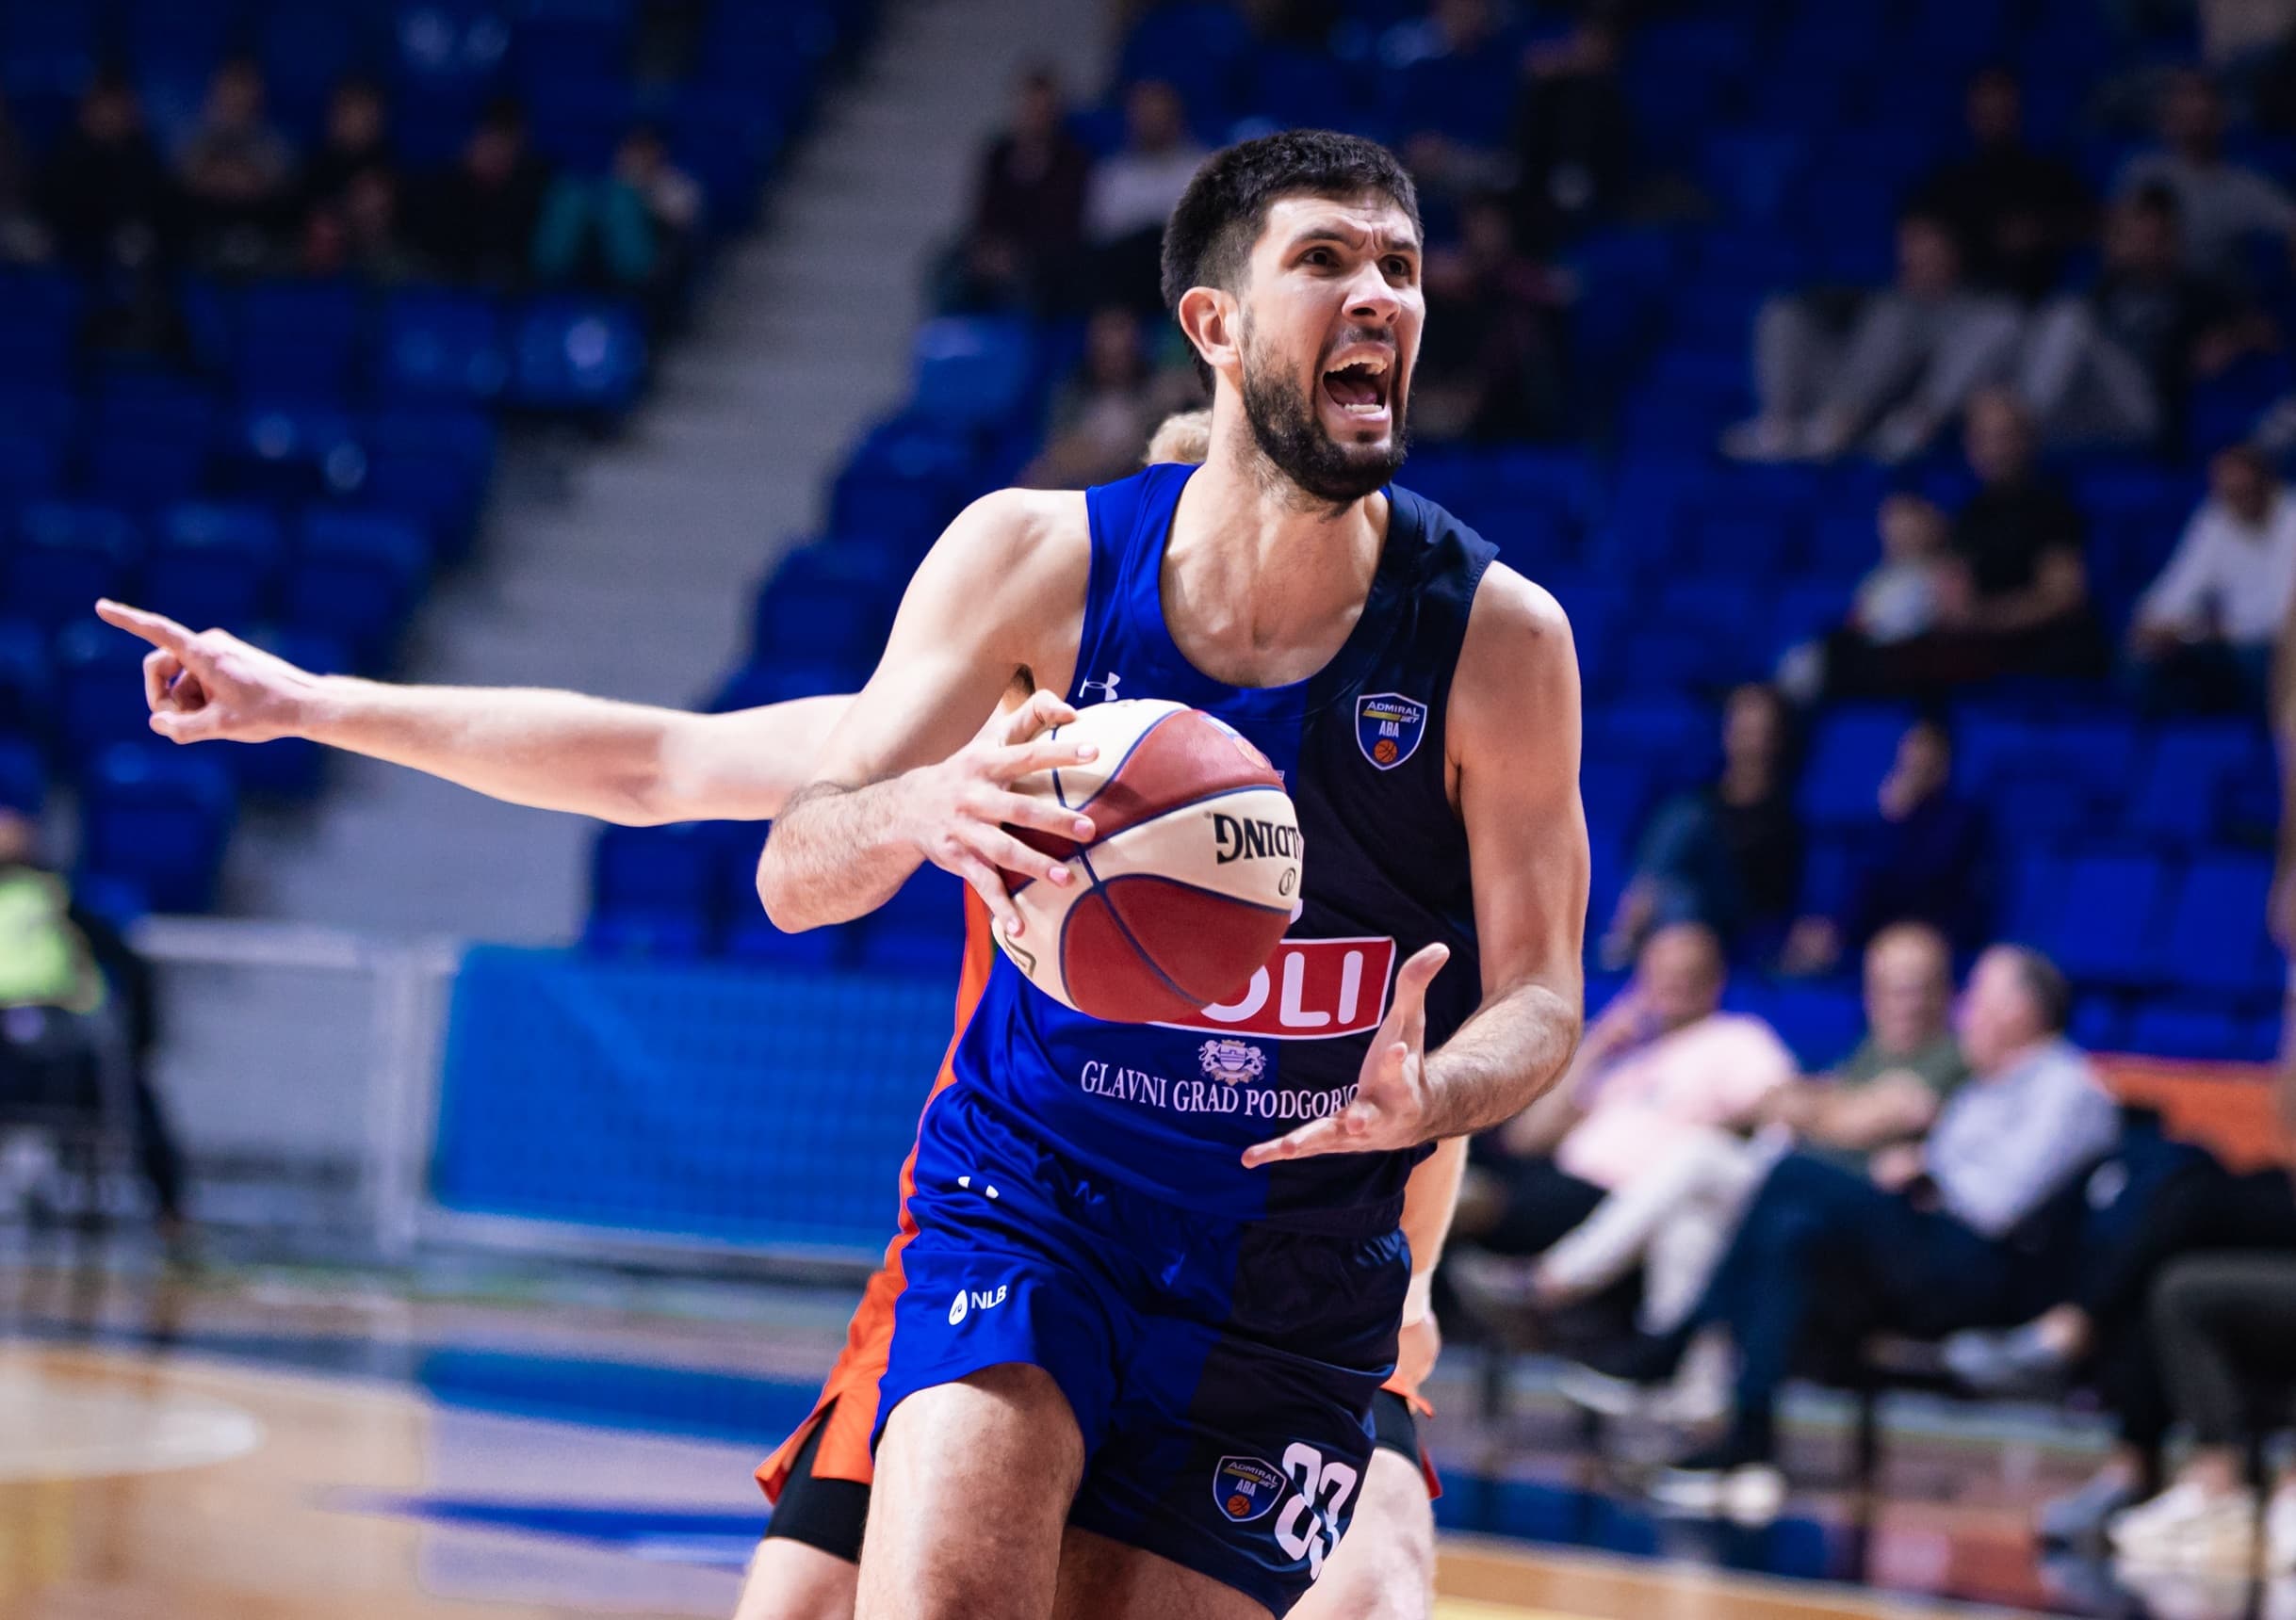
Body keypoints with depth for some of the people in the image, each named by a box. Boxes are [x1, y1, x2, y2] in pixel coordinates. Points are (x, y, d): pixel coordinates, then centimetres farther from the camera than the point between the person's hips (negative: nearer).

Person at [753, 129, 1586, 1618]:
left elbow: (1540, 995, -4)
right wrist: (924, 811, -33)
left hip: (1297, 1268, 1)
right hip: (1027, 1197, -1)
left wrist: (1426, 1098, -29)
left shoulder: (1497, 635, -11)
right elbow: (796, 876, -8)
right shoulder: (1036, 560, -10)